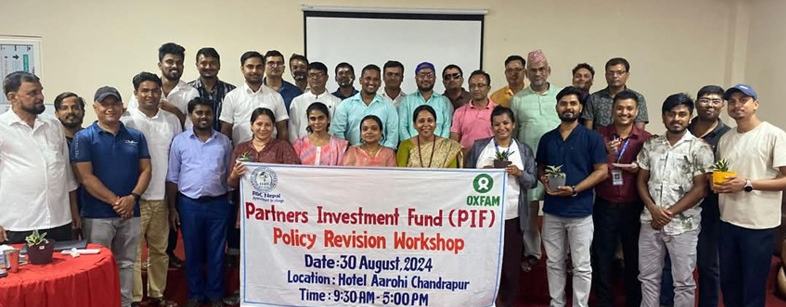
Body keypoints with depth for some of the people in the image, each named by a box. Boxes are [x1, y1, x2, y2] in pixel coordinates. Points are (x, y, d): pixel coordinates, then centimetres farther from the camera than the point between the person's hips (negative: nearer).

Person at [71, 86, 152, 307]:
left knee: (126, 264, 12)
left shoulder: (136, 136, 8)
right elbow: (86, 177, -10)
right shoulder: (83, 138, -3)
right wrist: (116, 201, -14)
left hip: (131, 213, 4)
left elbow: (146, 169, 5)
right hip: (97, 215, -3)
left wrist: (132, 197, -12)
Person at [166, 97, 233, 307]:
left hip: (218, 204, 1)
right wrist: (172, 208, -1)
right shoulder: (179, 141, 1)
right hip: (189, 204, 0)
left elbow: (230, 174, 8)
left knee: (216, 252, 8)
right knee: (192, 252, 10)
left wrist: (231, 201, 2)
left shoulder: (224, 141, 4)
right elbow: (172, 178, 3)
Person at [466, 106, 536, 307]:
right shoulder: (479, 147, 5)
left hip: (512, 215, 1)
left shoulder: (524, 150, 8)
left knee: (511, 262, 7)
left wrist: (519, 173, -13)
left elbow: (532, 181, 5)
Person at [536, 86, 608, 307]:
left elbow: (602, 171, -6)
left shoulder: (592, 138, -3)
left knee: (581, 266, 3)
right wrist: (544, 180, -6)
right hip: (551, 210, 4)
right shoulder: (547, 139, 10)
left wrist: (574, 189, -17)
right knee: (554, 263, 13)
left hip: (580, 211, -4)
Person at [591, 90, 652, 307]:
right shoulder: (600, 135, 1)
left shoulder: (646, 139, -1)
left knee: (634, 258, 12)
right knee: (602, 257, 6)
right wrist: (606, 155, -16)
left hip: (633, 207, 0)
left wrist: (638, 169, -15)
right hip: (604, 206, 0)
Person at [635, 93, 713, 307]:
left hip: (682, 224, -4)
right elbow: (641, 181, 8)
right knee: (648, 276, 14)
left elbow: (700, 188, -10)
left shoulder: (699, 148, -6)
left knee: (683, 281, 8)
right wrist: (653, 208, -8)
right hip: (650, 221, 4)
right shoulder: (651, 145, 7)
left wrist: (670, 212, -13)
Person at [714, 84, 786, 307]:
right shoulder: (725, 139, 10)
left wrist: (747, 184, -20)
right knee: (728, 282, 17)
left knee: (753, 288, 4)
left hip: (758, 224, -6)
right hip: (728, 221, 6)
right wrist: (716, 184, -1)